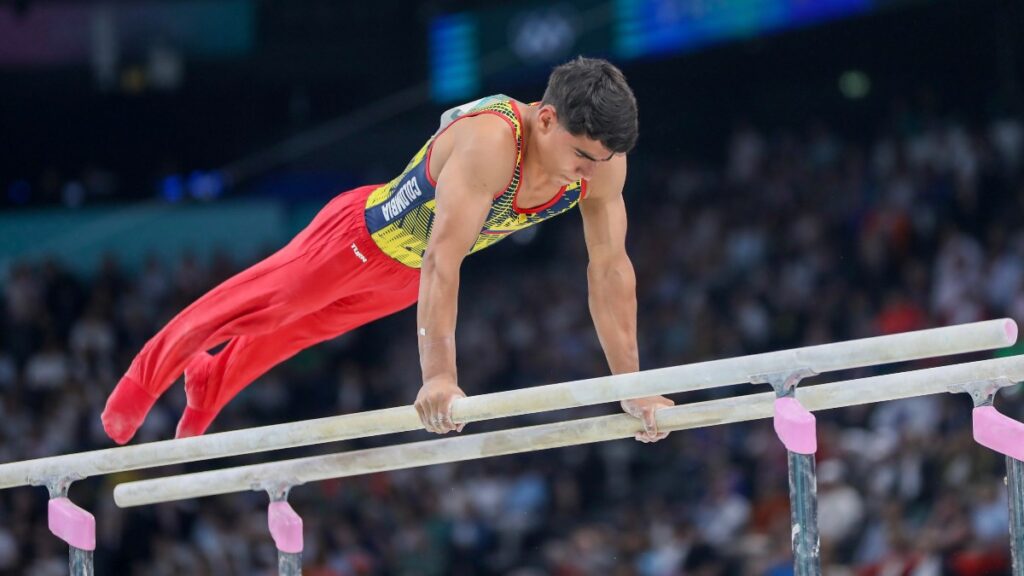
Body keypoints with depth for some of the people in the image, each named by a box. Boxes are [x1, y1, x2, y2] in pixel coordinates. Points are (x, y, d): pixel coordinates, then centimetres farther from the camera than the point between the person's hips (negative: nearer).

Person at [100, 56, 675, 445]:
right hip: (365, 238, -6)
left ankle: (210, 383, 56)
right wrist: (439, 376, -57)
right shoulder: (490, 141, -46)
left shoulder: (602, 159, -25)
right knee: (250, 306, 16)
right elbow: (444, 256, -50)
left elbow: (612, 268, -17)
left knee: (300, 328, 29)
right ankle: (146, 379, 41)